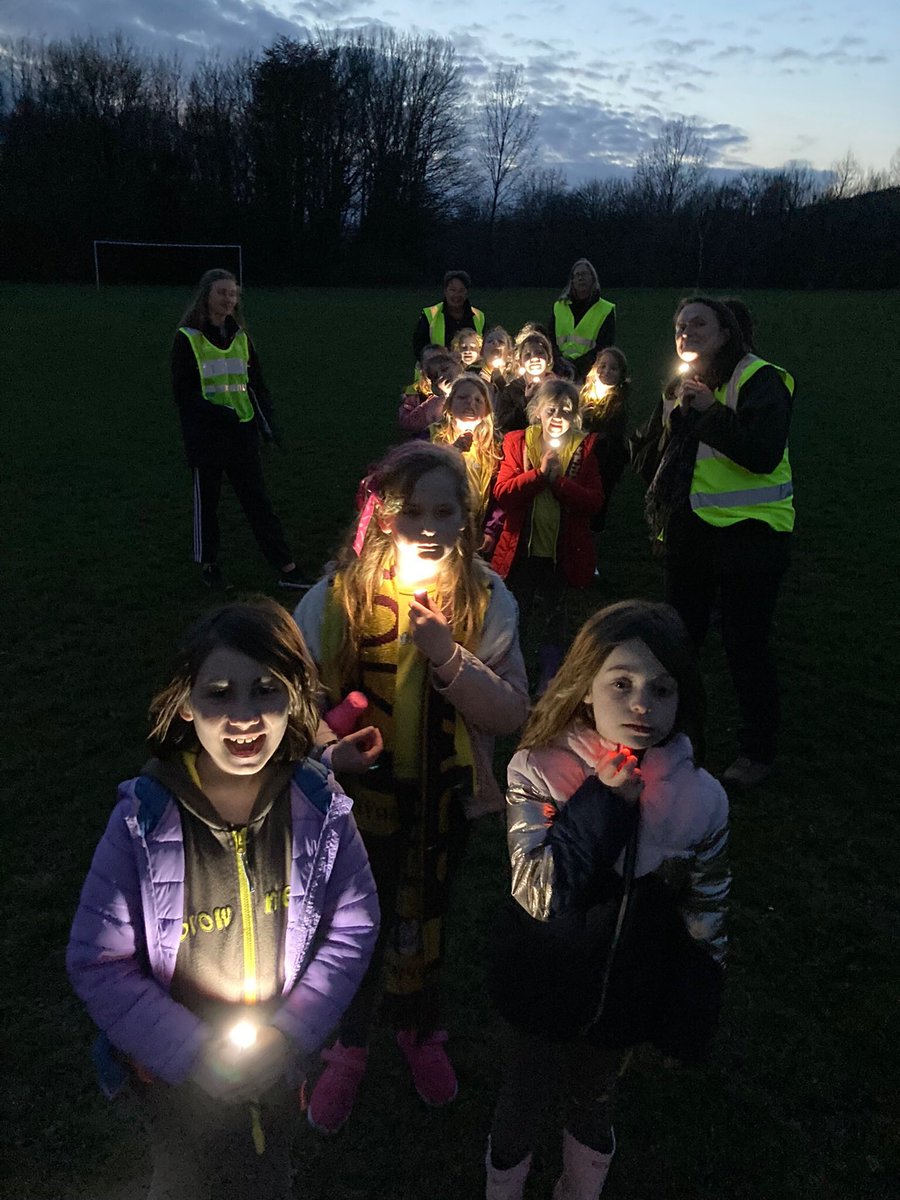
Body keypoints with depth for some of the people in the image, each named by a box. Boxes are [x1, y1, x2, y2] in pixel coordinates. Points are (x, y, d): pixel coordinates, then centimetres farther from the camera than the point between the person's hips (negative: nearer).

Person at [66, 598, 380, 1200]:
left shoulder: (319, 806, -20)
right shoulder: (143, 819, -26)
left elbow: (353, 926, -9)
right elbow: (98, 963, -19)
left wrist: (291, 1034, -15)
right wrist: (192, 1053, -21)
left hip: (279, 1062, 2)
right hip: (175, 1070, -2)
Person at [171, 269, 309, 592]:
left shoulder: (240, 337, 10)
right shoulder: (187, 338, -5)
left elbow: (256, 384, 14)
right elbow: (183, 393, -9)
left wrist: (265, 420, 0)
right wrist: (221, 414, -23)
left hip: (242, 435, 4)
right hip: (205, 436, -4)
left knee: (258, 501, 5)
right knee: (206, 502, 9)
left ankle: (287, 568, 5)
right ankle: (208, 566, 25)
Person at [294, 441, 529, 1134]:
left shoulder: (487, 601, -14)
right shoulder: (337, 597, -18)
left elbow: (511, 714, -16)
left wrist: (447, 654, -31)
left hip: (445, 803, 2)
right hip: (358, 798, -1)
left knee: (425, 922, 24)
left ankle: (420, 1031, 56)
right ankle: (350, 1047, 49)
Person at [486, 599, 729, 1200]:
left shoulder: (701, 798, -18)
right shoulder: (537, 769, -23)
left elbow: (706, 922, -4)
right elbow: (538, 893, -28)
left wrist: (688, 1023, 3)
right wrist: (605, 801, -34)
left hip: (624, 994, 1)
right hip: (541, 985, -1)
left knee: (595, 1099, 26)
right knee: (524, 1100, 22)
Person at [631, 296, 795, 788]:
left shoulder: (759, 379, -12)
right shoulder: (679, 386, 10)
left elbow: (764, 452, -26)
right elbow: (650, 457, 16)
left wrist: (710, 411, -26)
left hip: (749, 532, -7)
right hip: (690, 533, 7)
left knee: (746, 644, 2)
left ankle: (758, 751, 20)